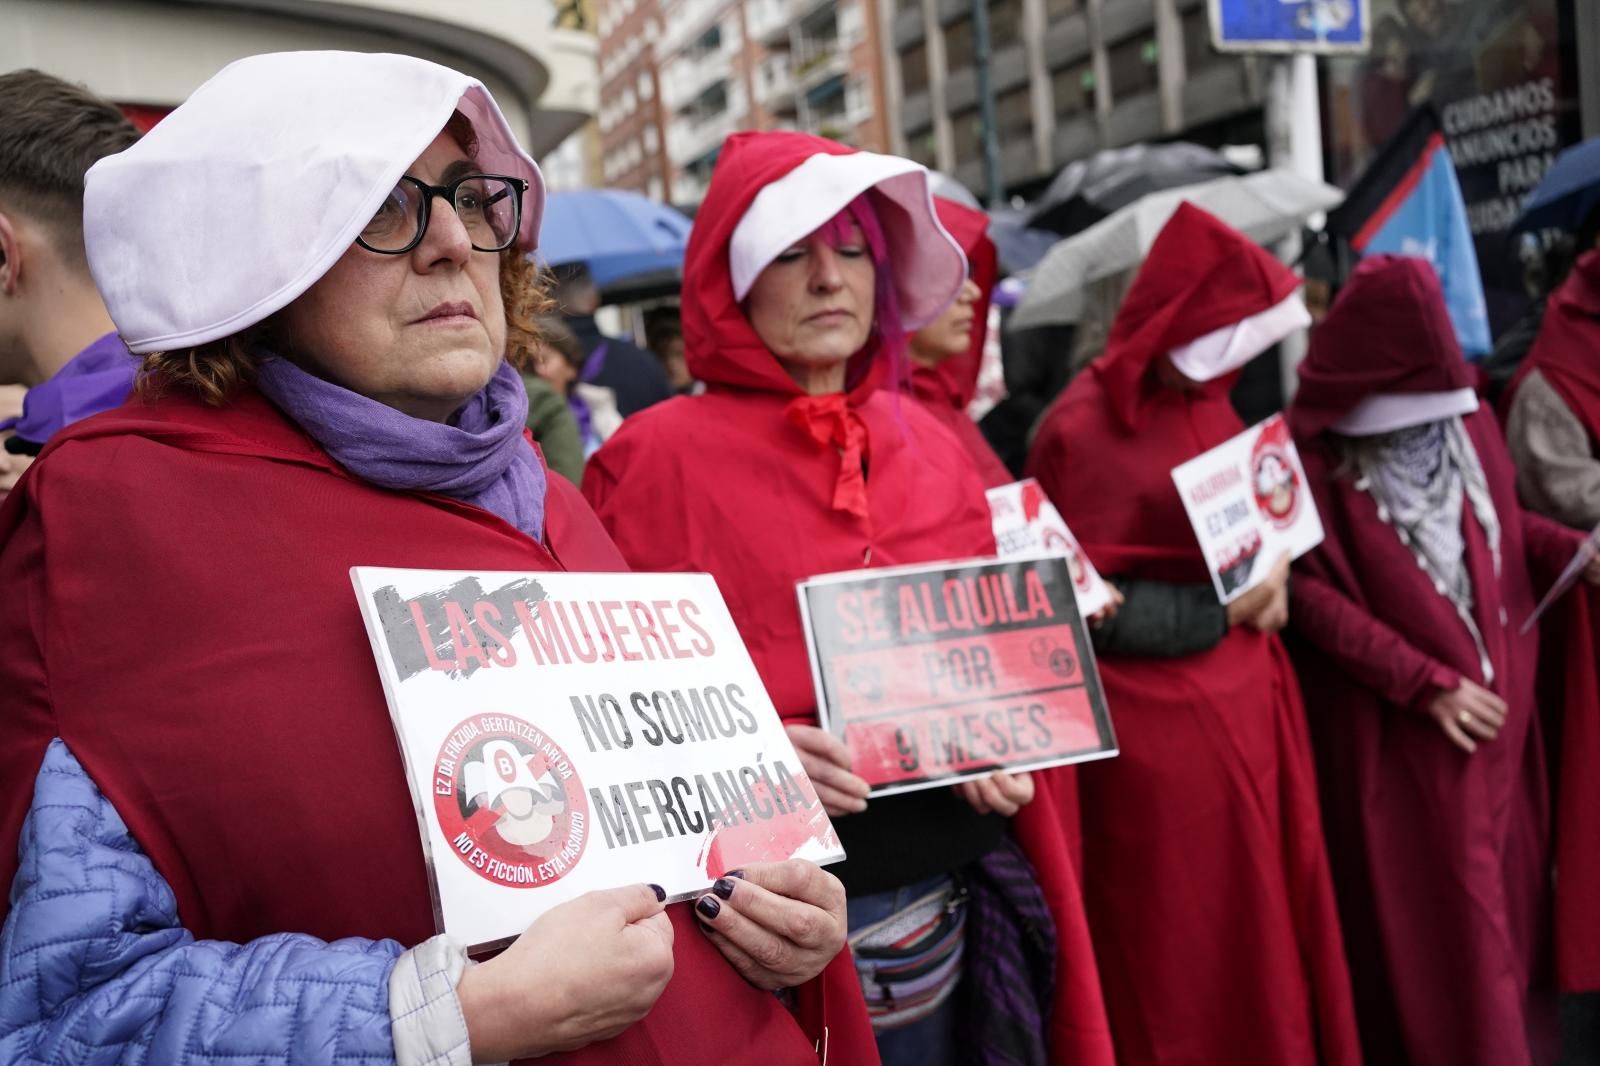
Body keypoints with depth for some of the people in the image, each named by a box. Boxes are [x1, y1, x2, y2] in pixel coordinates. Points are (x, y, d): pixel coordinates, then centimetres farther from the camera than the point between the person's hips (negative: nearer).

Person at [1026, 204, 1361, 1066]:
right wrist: (1221, 610, -17)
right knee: (1184, 962, 5)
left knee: (1268, 936, 16)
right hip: (1158, 728, -8)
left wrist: (1272, 576, -1)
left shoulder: (1206, 402, 9)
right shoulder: (1082, 430, -15)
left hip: (1246, 703, 8)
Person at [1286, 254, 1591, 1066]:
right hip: (1396, 726, -6)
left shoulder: (1464, 416, 2)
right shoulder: (1313, 451, -16)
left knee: (1508, 876, 15)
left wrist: (1575, 551, -4)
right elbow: (1310, 593, -17)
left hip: (1495, 698, 6)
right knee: (1437, 912, 1)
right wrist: (1428, 683, -19)